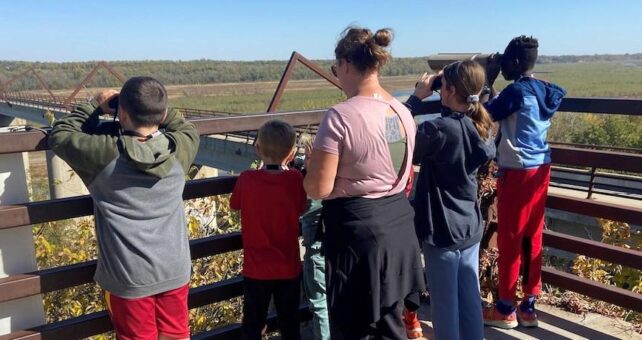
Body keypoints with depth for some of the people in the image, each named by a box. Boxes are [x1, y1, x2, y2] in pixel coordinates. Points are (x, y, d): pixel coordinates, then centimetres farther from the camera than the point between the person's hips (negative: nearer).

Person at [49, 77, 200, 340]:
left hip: (129, 278, -3)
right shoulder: (178, 150, -9)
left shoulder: (104, 154, -17)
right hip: (175, 271, 3)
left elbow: (59, 136, 1)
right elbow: (189, 131, 15)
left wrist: (95, 106, 7)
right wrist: (155, 108, 7)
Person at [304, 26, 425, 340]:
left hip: (357, 231, -8)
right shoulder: (402, 112, 5)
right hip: (398, 225, 8)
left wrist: (311, 166, 3)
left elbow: (318, 189, -17)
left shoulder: (340, 116, -20)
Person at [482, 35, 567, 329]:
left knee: (509, 240, 2)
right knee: (533, 238, 12)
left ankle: (505, 309, 14)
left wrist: (488, 81, -4)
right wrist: (494, 86, 13)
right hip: (540, 169, 8)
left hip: (517, 172, -8)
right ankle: (529, 307, 21)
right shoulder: (545, 91, 9)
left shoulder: (516, 90, -16)